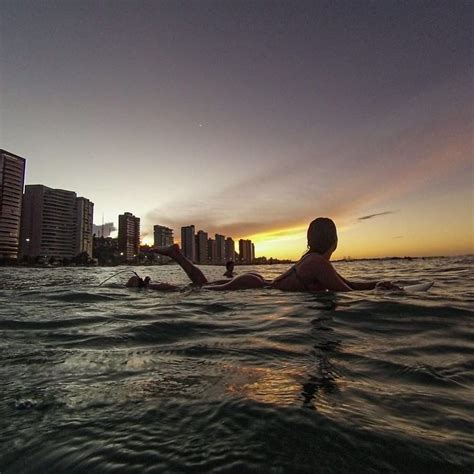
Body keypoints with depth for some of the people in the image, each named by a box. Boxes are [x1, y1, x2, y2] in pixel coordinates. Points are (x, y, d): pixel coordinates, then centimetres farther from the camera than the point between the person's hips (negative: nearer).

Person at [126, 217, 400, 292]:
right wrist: (379, 290, 0)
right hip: (252, 289, -8)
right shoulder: (319, 262, -18)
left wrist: (376, 283, 12)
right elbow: (346, 293, -18)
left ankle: (177, 254, 26)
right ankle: (143, 283, 12)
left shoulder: (314, 258, 10)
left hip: (257, 283, 8)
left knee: (202, 287, 25)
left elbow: (345, 283, 20)